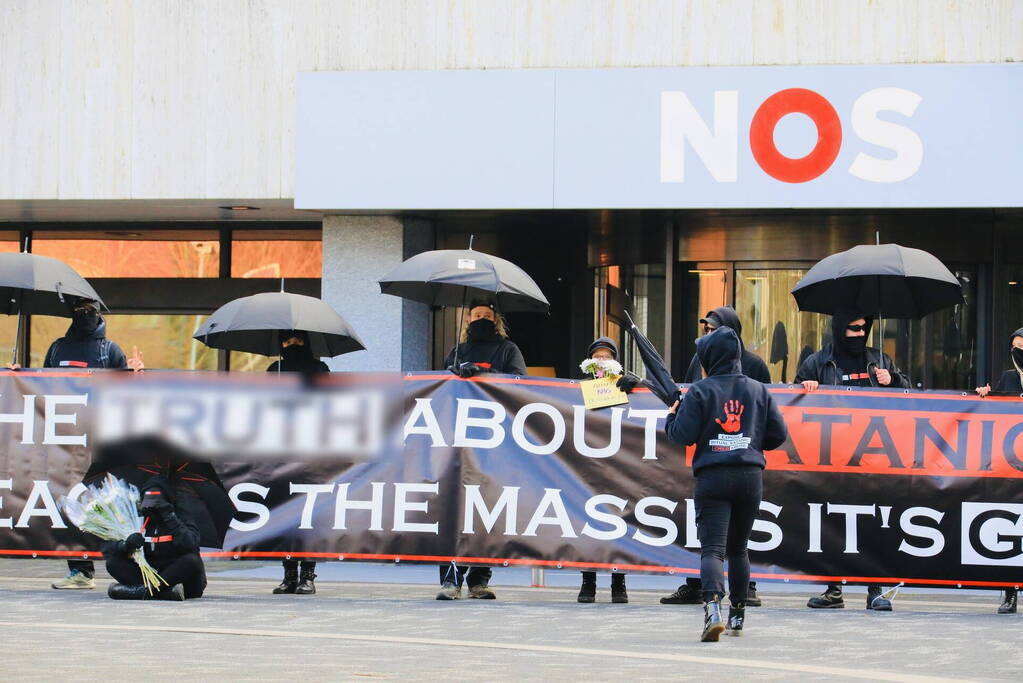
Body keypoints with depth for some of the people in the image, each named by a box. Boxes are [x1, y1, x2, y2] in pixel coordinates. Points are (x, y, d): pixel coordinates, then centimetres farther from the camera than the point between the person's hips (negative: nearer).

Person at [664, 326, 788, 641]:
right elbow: (779, 434, 9)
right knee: (738, 548, 19)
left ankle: (713, 606, -33)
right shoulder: (759, 391, 9)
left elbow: (683, 435, -9)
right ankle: (738, 615, 25)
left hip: (712, 477, -4)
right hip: (751, 477, 4)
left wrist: (671, 418, 12)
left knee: (712, 548, -11)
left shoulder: (700, 391, -3)